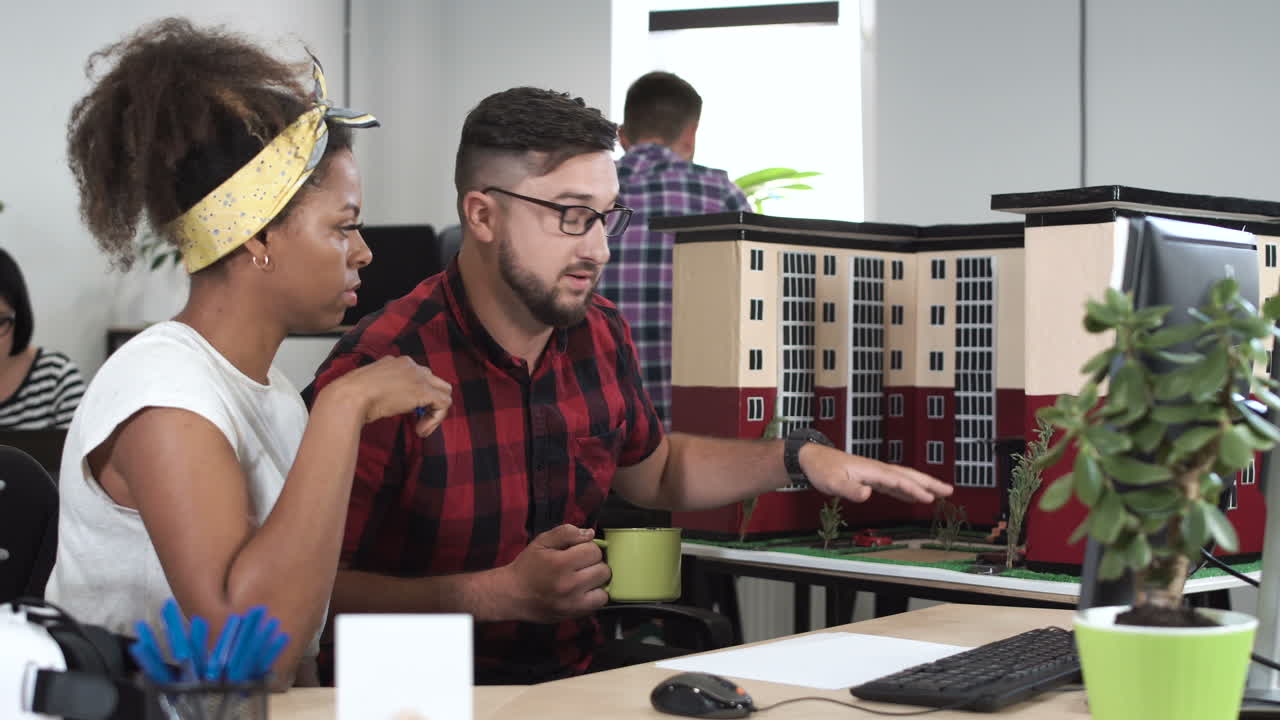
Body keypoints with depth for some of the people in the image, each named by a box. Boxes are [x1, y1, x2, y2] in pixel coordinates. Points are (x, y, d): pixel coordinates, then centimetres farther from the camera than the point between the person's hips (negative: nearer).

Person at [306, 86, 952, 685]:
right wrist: (505, 594, -24)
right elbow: (319, 593, -19)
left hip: (576, 674, 7)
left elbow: (654, 470, 26)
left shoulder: (601, 335, 6)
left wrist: (798, 458, 12)